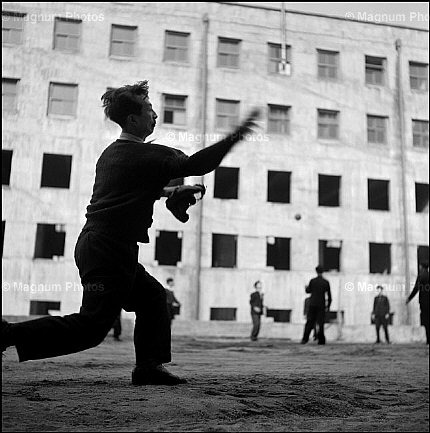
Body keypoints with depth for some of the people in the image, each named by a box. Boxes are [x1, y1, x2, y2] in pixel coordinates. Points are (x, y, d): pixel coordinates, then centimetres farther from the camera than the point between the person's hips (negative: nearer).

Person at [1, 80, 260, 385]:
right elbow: (195, 165, -18)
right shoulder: (146, 155, -12)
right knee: (91, 327, -4)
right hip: (109, 250, -10)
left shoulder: (112, 152, 16)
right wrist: (234, 138, -12)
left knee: (152, 296, 15)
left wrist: (168, 191, 23)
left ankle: (149, 367, 16)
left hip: (95, 244, 10)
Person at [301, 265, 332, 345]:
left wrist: (306, 288, 33)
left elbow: (308, 291, 10)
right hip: (321, 305, 0)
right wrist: (328, 306, 10)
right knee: (320, 323, 6)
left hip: (312, 304, 0)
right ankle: (321, 340, 4)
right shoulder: (326, 282, -3)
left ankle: (305, 339, -2)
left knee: (309, 322, 6)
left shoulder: (312, 281, -5)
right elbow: (329, 295, 1)